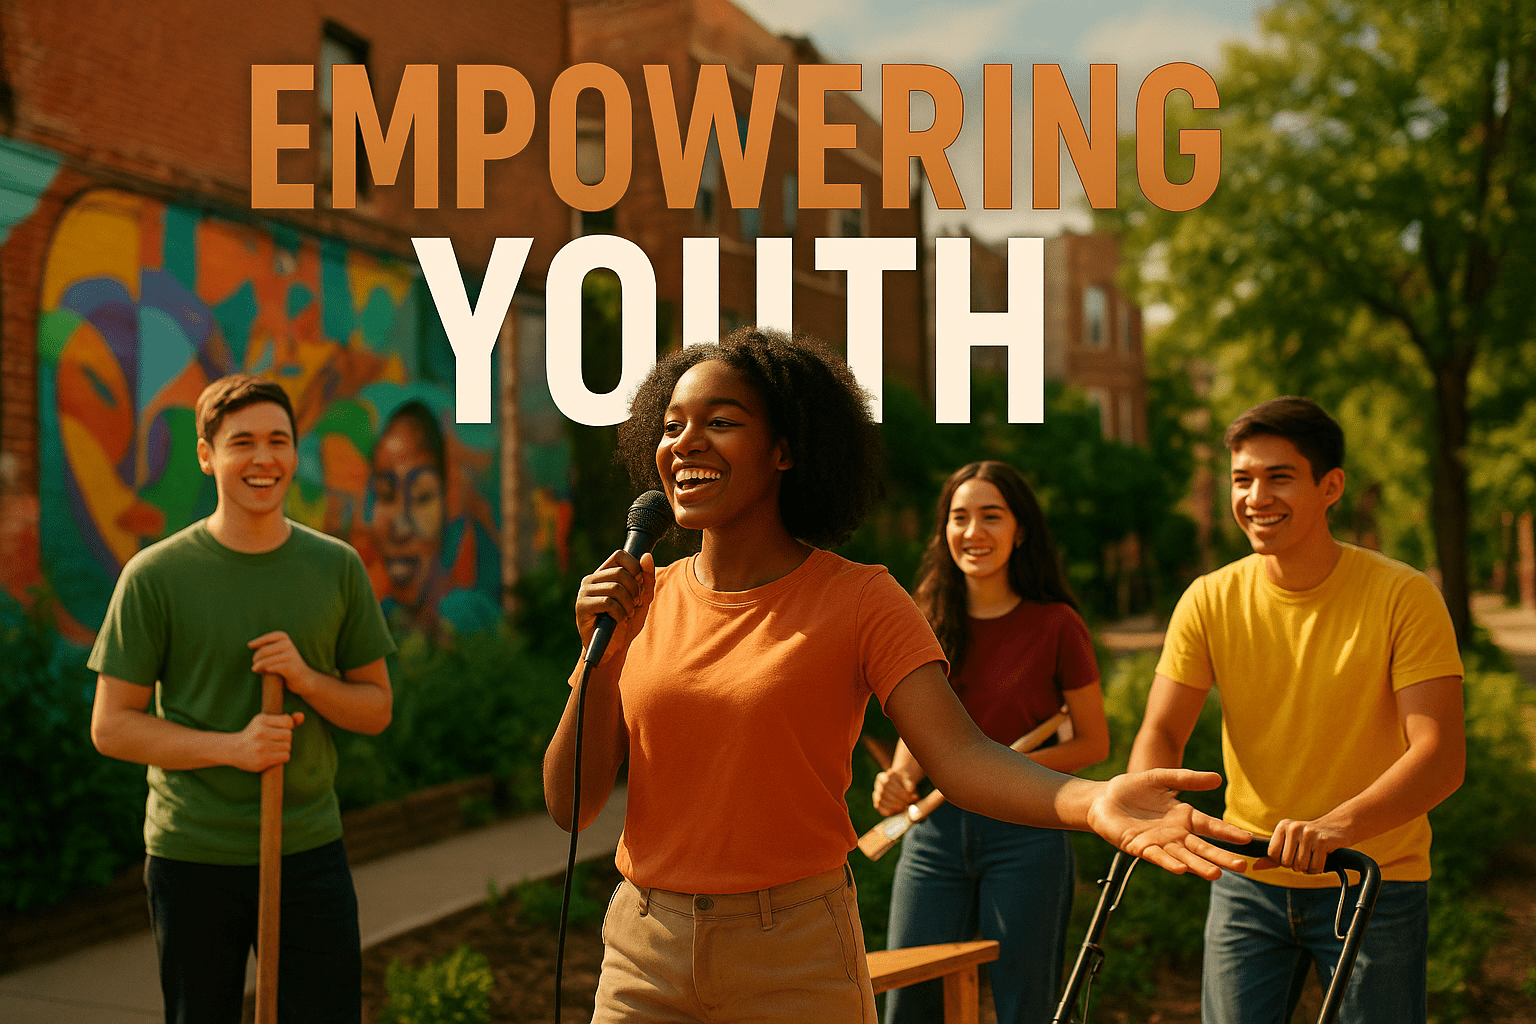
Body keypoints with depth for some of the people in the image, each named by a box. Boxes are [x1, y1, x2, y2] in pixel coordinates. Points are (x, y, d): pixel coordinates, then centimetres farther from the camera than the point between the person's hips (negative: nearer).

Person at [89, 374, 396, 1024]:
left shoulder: (337, 567, 3)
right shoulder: (155, 575, -5)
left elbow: (376, 709, 8)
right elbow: (111, 727, -4)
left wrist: (307, 679, -13)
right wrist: (232, 746, -18)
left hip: (310, 849, 2)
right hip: (191, 856, -2)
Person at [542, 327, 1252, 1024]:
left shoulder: (858, 598, -8)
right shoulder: (642, 601, 0)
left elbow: (959, 753, -20)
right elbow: (571, 805, -1)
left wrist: (1092, 802, -38)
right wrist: (601, 653, -14)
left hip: (797, 965, -2)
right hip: (643, 954, 3)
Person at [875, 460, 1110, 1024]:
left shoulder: (1055, 624, -5)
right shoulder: (931, 621, 5)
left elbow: (1094, 744, 0)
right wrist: (900, 777, -8)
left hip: (1025, 833, -3)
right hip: (935, 828, 3)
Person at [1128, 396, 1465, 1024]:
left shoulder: (1404, 597, -13)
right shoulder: (1209, 601, -4)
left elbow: (1441, 756, -21)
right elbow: (1161, 732, -6)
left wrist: (1335, 826, -38)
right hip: (1247, 881, 2)